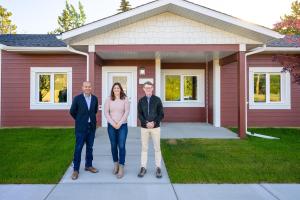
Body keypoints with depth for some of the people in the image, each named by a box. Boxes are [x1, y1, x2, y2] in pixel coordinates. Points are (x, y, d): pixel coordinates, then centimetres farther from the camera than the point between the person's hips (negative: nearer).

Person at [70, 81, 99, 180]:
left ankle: (88, 165, 28)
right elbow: (72, 111, 2)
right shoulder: (77, 98, -7)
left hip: (92, 127, 4)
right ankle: (76, 170, 12)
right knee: (78, 148, 2)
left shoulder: (95, 98, 3)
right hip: (81, 127, -3)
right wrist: (80, 120, 10)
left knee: (89, 147, 13)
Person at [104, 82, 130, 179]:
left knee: (121, 146, -4)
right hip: (111, 126, 2)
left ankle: (121, 168, 4)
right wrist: (113, 123, -11)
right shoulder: (108, 99, 2)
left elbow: (127, 112, -7)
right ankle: (116, 164, 28)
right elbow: (106, 113, -2)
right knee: (113, 146, 10)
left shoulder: (125, 99, -1)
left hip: (122, 126, -2)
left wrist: (119, 123, -13)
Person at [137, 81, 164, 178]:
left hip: (155, 127, -1)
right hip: (144, 128, 1)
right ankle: (143, 167, 17)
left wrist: (154, 122, -17)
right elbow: (139, 114, -1)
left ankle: (158, 168, 15)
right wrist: (146, 123, -17)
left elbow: (161, 114, -3)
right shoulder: (141, 100, 4)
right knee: (144, 148, 7)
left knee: (157, 148, 5)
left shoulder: (157, 100, 0)